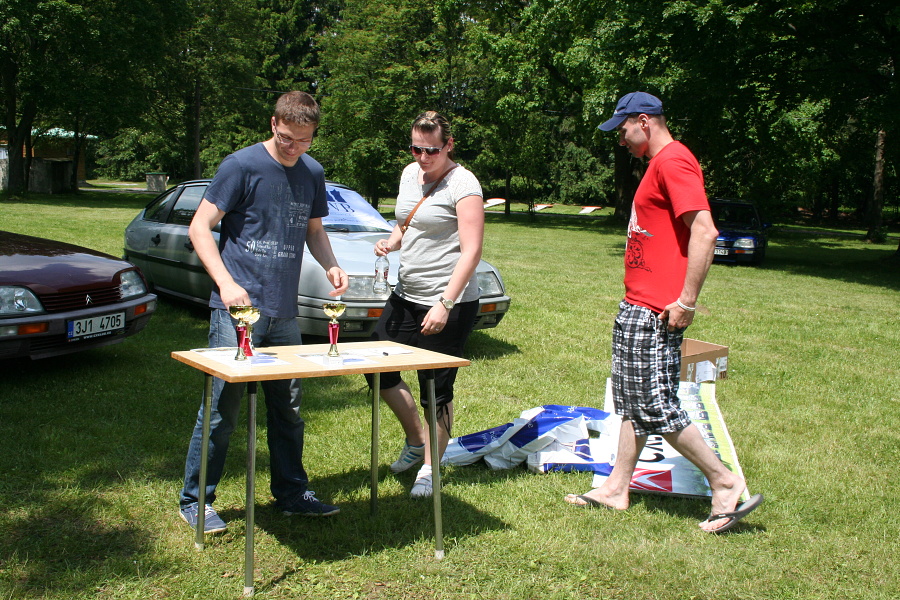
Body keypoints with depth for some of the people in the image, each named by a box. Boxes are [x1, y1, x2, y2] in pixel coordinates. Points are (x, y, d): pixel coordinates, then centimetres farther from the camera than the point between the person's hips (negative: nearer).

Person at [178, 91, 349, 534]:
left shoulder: (313, 173, 10)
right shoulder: (242, 165, -8)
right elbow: (200, 228, -8)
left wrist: (330, 265, 2)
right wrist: (226, 283, -20)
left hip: (284, 313, 6)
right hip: (238, 308, -6)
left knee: (288, 408, 13)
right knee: (222, 407, -2)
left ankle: (291, 493, 28)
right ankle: (194, 501, 12)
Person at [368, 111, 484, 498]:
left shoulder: (463, 184, -13)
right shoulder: (410, 174, 10)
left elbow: (471, 251, -19)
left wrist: (445, 304, -25)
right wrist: (391, 241, 1)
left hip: (449, 304, -8)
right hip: (406, 296, 8)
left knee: (436, 389, 0)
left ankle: (430, 470, 16)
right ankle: (416, 440, 31)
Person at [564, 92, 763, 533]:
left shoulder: (673, 161, -14)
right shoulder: (658, 165, 18)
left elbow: (704, 232, -24)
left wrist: (687, 301, -24)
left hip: (655, 312, -11)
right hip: (636, 306, 11)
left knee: (656, 405, -6)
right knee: (631, 400, 13)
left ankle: (726, 484, 6)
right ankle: (616, 489, 22)